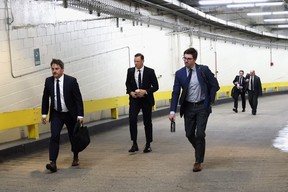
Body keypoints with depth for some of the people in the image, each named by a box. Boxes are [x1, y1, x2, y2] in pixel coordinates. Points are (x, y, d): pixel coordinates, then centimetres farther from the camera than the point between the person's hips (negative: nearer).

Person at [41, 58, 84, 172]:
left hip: (70, 114, -1)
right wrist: (44, 114, 4)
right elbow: (45, 98, 7)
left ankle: (75, 157, 36)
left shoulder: (71, 81, -14)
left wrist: (80, 115, -15)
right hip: (56, 114, 2)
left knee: (73, 136, 12)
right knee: (54, 136, -14)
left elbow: (78, 99, -12)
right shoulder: (48, 81, -4)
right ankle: (53, 162, -18)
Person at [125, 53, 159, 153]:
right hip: (134, 99, 1)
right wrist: (130, 92, -6)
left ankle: (148, 145, 20)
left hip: (146, 100, -1)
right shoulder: (130, 71, 3)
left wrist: (145, 91, -18)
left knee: (147, 122, 7)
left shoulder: (150, 71, -5)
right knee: (132, 120, -15)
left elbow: (155, 86, -3)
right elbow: (128, 84, 14)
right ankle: (134, 144, -7)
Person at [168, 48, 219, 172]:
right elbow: (175, 93, -4)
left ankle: (198, 161, 6)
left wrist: (210, 100, -3)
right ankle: (199, 151, 37)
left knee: (200, 134, -8)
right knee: (189, 134, 7)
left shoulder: (204, 70, -8)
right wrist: (172, 111, -11)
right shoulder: (179, 73, -3)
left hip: (202, 107, -3)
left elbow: (214, 85, 1)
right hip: (188, 107, 3)